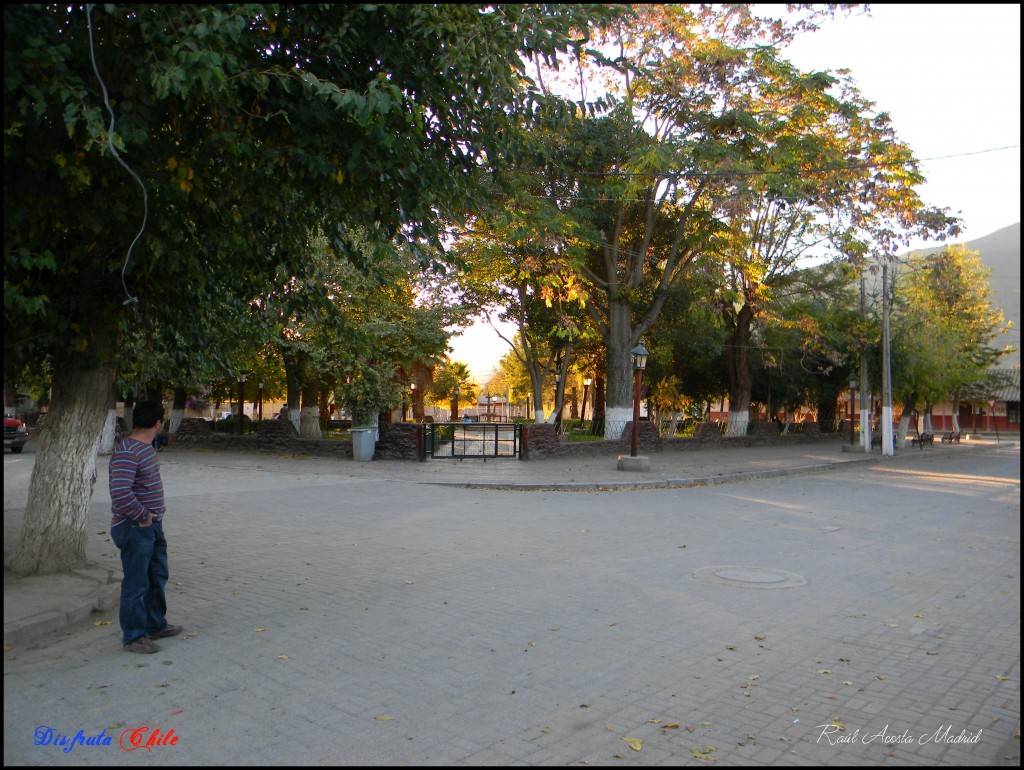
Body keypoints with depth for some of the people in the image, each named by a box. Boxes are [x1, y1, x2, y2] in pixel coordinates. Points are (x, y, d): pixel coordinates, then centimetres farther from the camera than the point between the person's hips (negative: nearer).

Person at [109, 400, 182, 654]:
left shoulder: (146, 447, 9)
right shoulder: (126, 452, -23)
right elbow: (121, 495, -34)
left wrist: (154, 515, 12)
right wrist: (142, 516, -21)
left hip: (152, 525, 10)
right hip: (134, 528, -10)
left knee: (157, 577, 21)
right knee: (136, 584, 3)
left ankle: (155, 625, 36)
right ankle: (133, 637, 18)